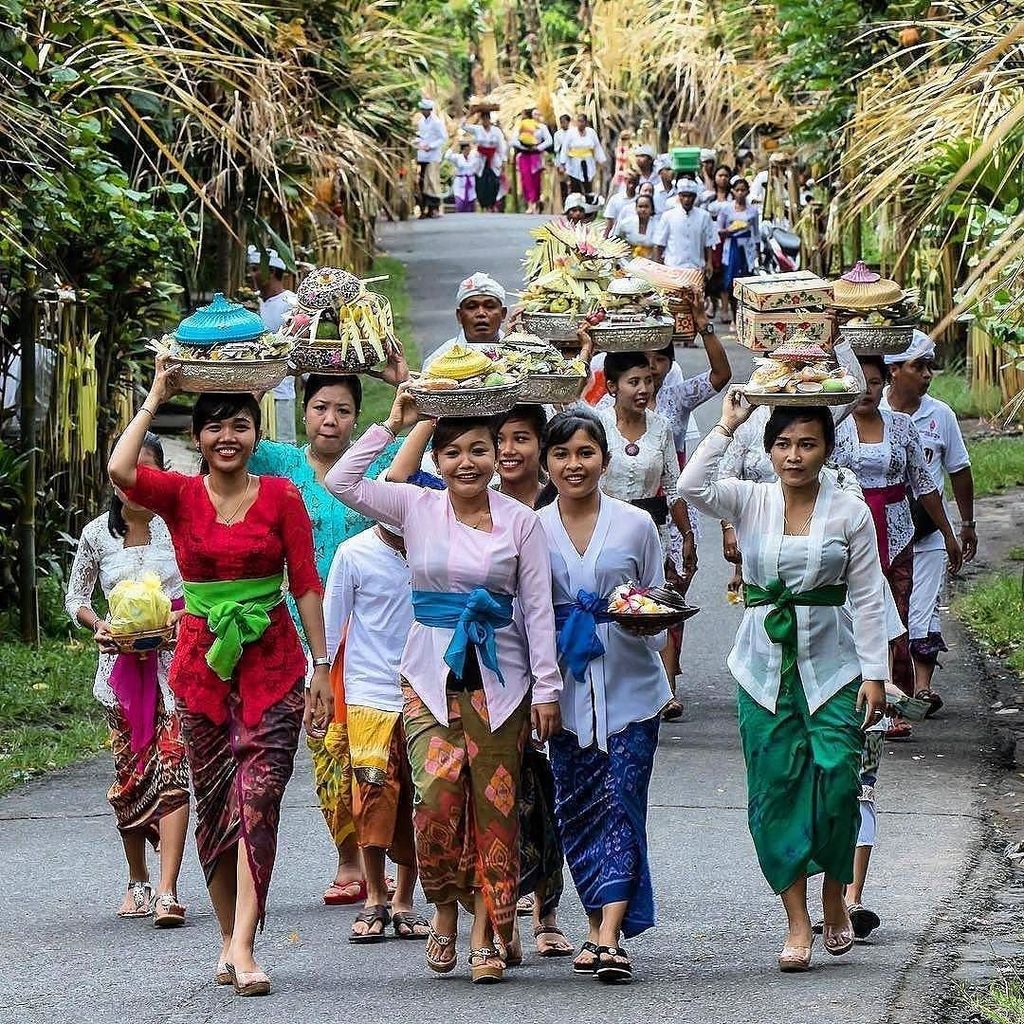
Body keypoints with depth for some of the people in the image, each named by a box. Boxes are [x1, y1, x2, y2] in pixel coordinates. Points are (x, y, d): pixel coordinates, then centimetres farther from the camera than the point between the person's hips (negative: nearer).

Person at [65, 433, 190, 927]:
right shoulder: (97, 534, 5)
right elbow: (75, 596, 14)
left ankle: (167, 891, -20)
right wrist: (98, 625, -5)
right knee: (129, 771, 6)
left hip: (173, 659, -2)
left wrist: (176, 618, -14)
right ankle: (137, 882, 23)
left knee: (171, 767, -13)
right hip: (122, 663, 2)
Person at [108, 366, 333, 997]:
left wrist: (320, 669, -1)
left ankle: (243, 948, -18)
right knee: (214, 804, 7)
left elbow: (307, 586, 2)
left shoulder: (282, 497, 1)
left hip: (272, 665, -2)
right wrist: (155, 399, -8)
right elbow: (120, 472, -18)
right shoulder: (180, 496, 2)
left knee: (258, 799, -12)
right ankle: (230, 938, 19)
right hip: (201, 664, 2)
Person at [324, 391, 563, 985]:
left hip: (498, 674, 0)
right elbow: (342, 482, -7)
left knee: (494, 805, 0)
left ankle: (486, 935, 8)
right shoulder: (417, 507, 3)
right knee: (437, 795, -16)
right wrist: (393, 426, -7)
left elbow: (538, 608, 2)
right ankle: (445, 910, 8)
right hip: (431, 673, 0)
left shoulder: (520, 521, 2)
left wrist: (547, 688, -1)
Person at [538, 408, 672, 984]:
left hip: (628, 684, -2)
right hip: (567, 686, 2)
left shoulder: (635, 525, 2)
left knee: (622, 803, -9)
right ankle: (600, 929, 14)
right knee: (578, 809, 3)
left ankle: (609, 937, -15)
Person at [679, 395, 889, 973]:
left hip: (832, 668, -2)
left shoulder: (850, 513, 0)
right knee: (775, 790, -1)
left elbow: (868, 599, 1)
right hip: (765, 669, 2)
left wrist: (875, 675, -3)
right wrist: (726, 427, -12)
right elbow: (692, 487, -16)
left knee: (836, 781, -11)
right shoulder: (750, 503, 3)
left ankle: (835, 898, 13)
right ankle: (798, 923, 4)